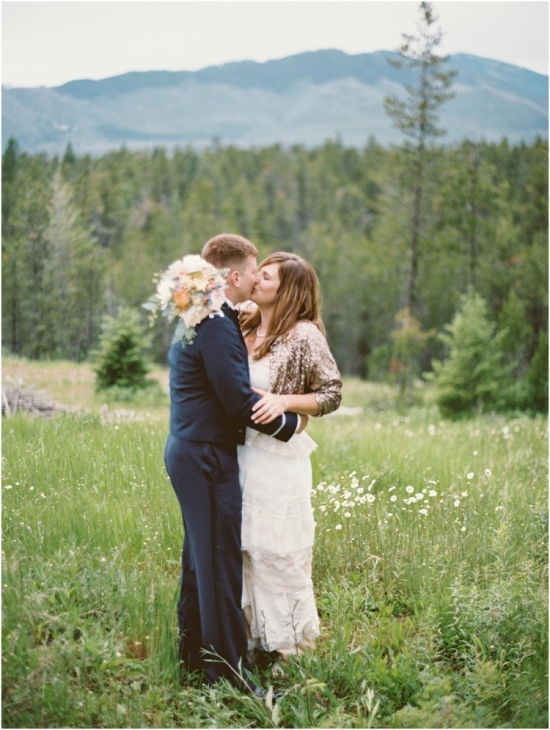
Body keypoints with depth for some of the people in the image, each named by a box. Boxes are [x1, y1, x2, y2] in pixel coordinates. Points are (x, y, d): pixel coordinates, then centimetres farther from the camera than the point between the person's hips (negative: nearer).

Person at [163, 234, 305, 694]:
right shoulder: (217, 326, -19)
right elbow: (240, 401, -20)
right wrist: (292, 423, -7)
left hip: (190, 452, 11)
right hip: (209, 457, -11)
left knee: (201, 557, 19)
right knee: (221, 563, -5)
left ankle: (194, 651, 29)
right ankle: (227, 669, 1)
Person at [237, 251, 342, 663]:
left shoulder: (304, 335, -10)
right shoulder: (244, 328, 8)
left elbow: (332, 395, -8)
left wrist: (284, 401, -21)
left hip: (277, 459, -6)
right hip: (240, 452, 7)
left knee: (275, 551, 0)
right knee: (243, 548, 12)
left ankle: (280, 640, 15)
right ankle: (253, 635, 25)